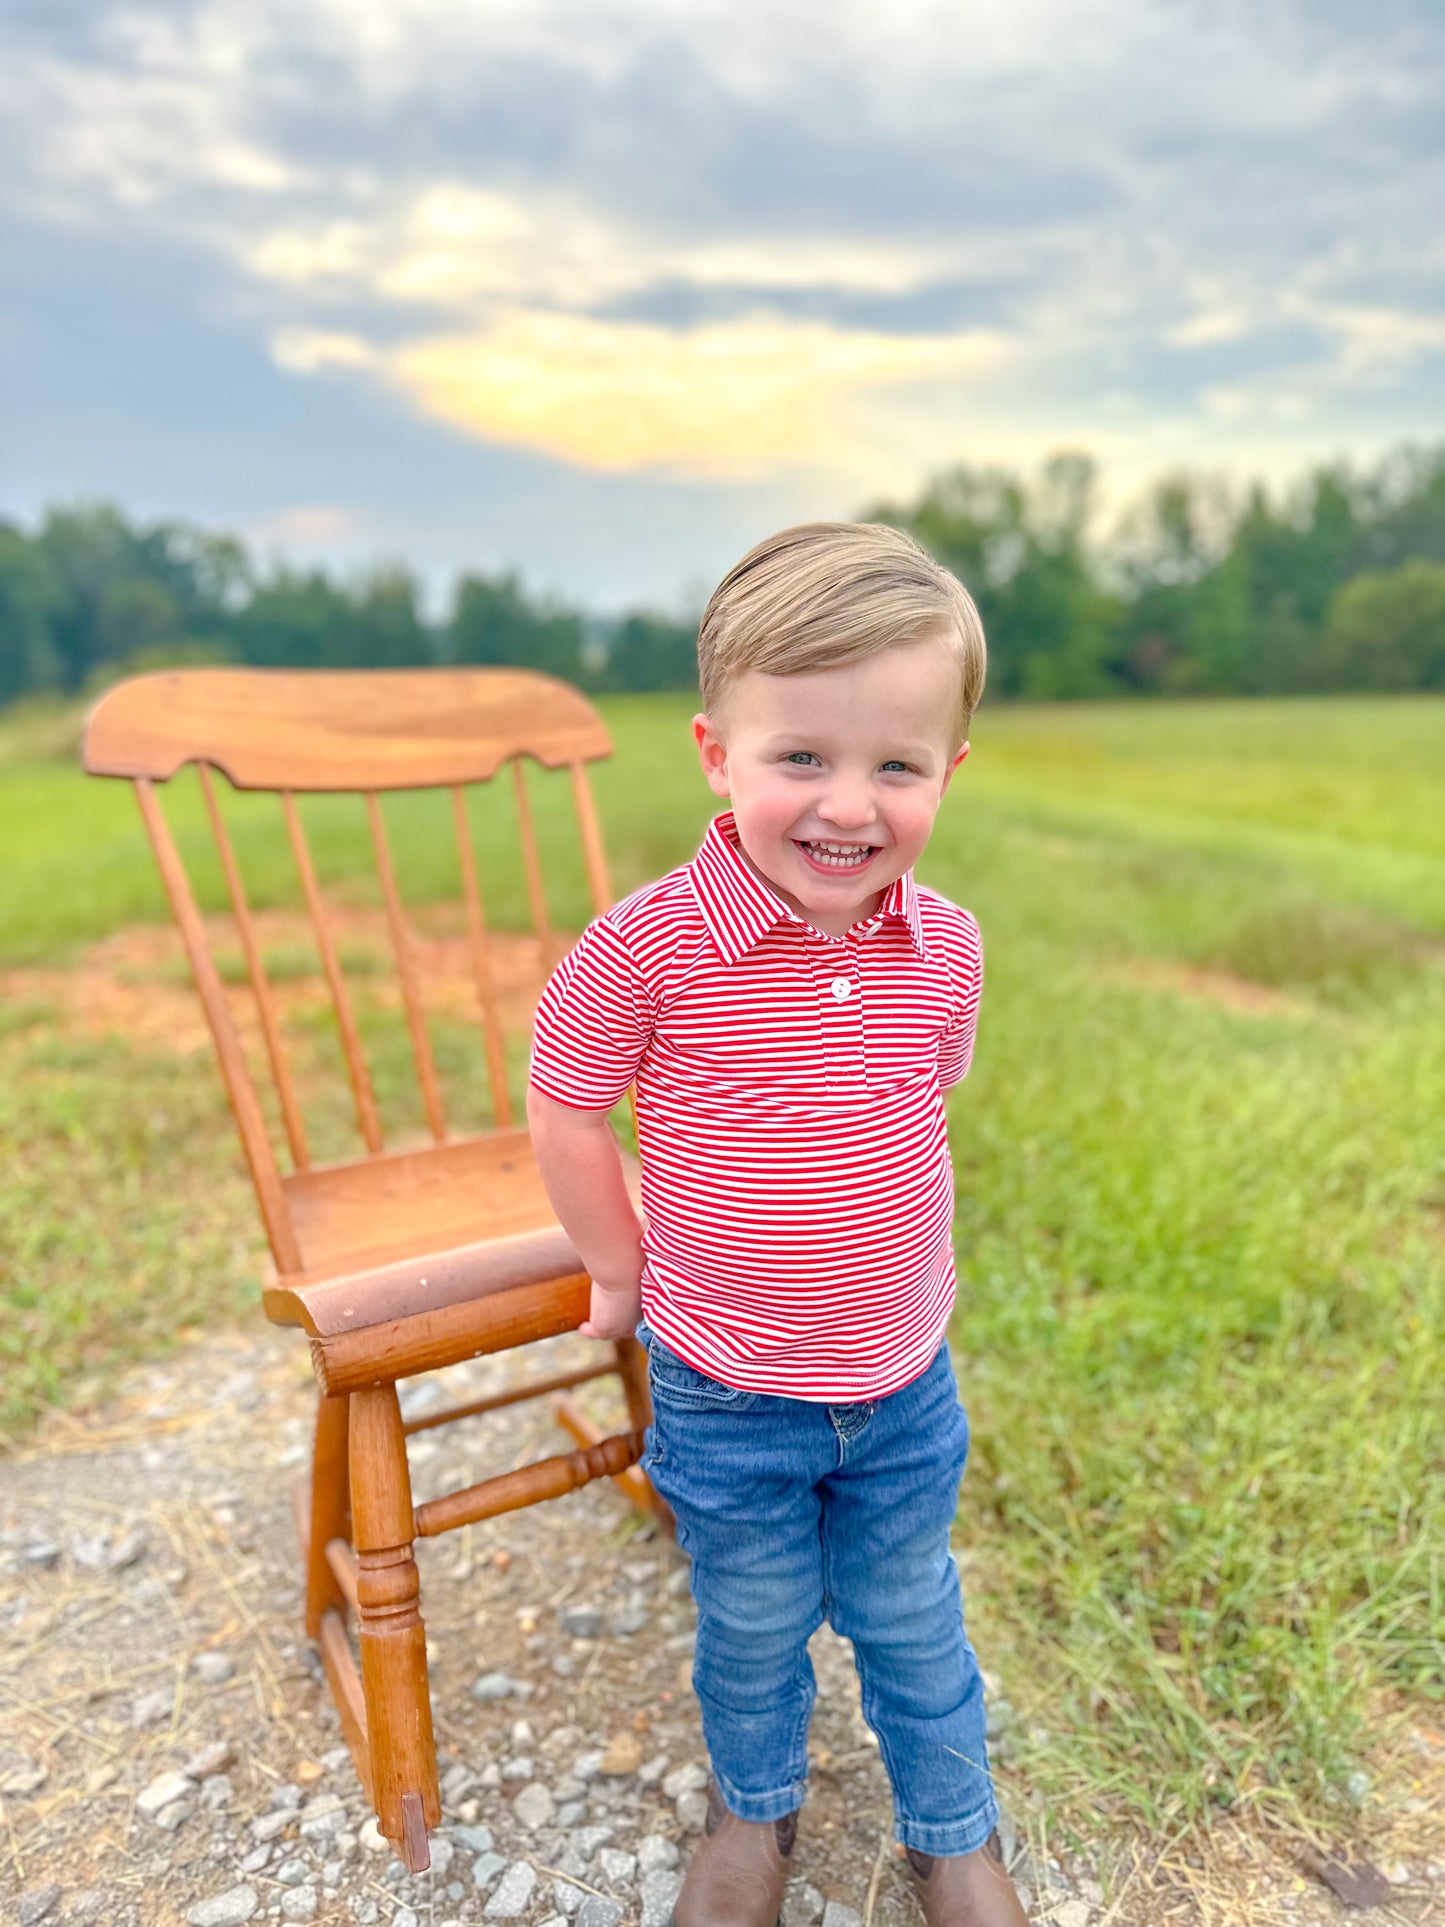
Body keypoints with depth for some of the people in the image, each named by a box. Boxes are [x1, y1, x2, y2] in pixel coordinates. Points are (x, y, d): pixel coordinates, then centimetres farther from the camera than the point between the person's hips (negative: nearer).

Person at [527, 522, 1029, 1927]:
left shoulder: (945, 947, -11)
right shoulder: (650, 944, -24)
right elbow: (561, 1106, -10)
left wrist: (911, 1257, 8)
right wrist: (623, 1272, -2)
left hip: (906, 1386, 3)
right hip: (725, 1397, -2)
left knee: (912, 1623, 24)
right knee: (752, 1628, 23)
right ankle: (753, 1811, 55)